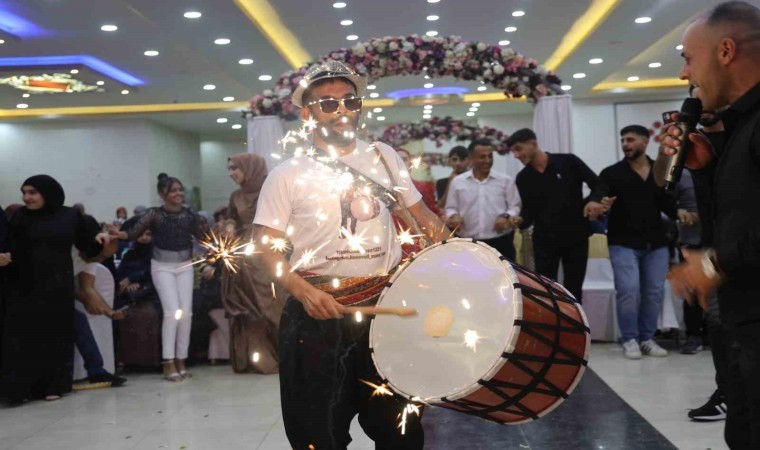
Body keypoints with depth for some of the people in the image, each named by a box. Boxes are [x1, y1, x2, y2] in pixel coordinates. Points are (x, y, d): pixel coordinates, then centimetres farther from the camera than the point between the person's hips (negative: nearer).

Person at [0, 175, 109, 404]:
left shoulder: (71, 216, 4)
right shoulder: (21, 217, 2)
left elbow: (86, 246, 11)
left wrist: (98, 239, -8)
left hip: (58, 286, 1)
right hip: (26, 285, -1)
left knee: (56, 334, 5)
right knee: (24, 336, -4)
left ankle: (53, 385, 14)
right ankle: (20, 388, 0)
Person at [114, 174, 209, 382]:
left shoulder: (190, 215, 4)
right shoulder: (155, 214, -8)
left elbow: (205, 237, 9)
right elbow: (136, 231, -19)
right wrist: (121, 234, -37)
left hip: (185, 266, 4)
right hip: (162, 266, -4)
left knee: (186, 313, 0)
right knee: (172, 311, -13)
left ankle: (180, 360, 10)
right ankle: (168, 363, -8)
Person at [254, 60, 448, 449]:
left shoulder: (383, 157, 9)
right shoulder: (288, 175, -3)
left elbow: (417, 209, 17)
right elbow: (266, 246, -6)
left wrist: (437, 229, -5)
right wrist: (303, 291, -22)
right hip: (319, 315, -3)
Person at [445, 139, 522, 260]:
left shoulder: (506, 180, 5)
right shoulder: (457, 182, 6)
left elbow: (515, 206, 6)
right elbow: (451, 208, 10)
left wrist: (506, 217, -15)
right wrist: (454, 216, -12)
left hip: (500, 243, 0)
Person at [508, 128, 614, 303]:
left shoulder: (568, 162, -4)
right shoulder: (523, 178, 4)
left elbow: (598, 184, -2)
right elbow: (529, 213, 3)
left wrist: (595, 201, -22)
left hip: (576, 238, -1)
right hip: (544, 242, 2)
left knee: (573, 292, 8)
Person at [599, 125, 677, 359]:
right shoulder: (612, 174, -1)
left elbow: (667, 203, 15)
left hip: (656, 243, 3)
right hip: (623, 243, -3)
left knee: (654, 292, 5)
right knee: (629, 291, -13)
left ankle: (647, 338, 18)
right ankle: (629, 339, 3)